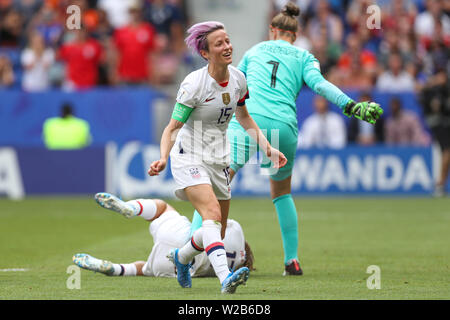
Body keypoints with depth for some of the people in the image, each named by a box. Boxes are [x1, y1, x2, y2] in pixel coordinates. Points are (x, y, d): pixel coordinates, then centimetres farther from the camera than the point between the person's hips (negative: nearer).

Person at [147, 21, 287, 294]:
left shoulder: (238, 79, 0)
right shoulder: (193, 84, -18)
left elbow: (243, 117, 17)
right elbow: (172, 128, -14)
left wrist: (268, 149, 10)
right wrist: (163, 159, -31)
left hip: (219, 161, 7)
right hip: (189, 157, -7)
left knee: (218, 232, 9)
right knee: (212, 214, -28)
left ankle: (181, 257, 38)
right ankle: (225, 277, -42)